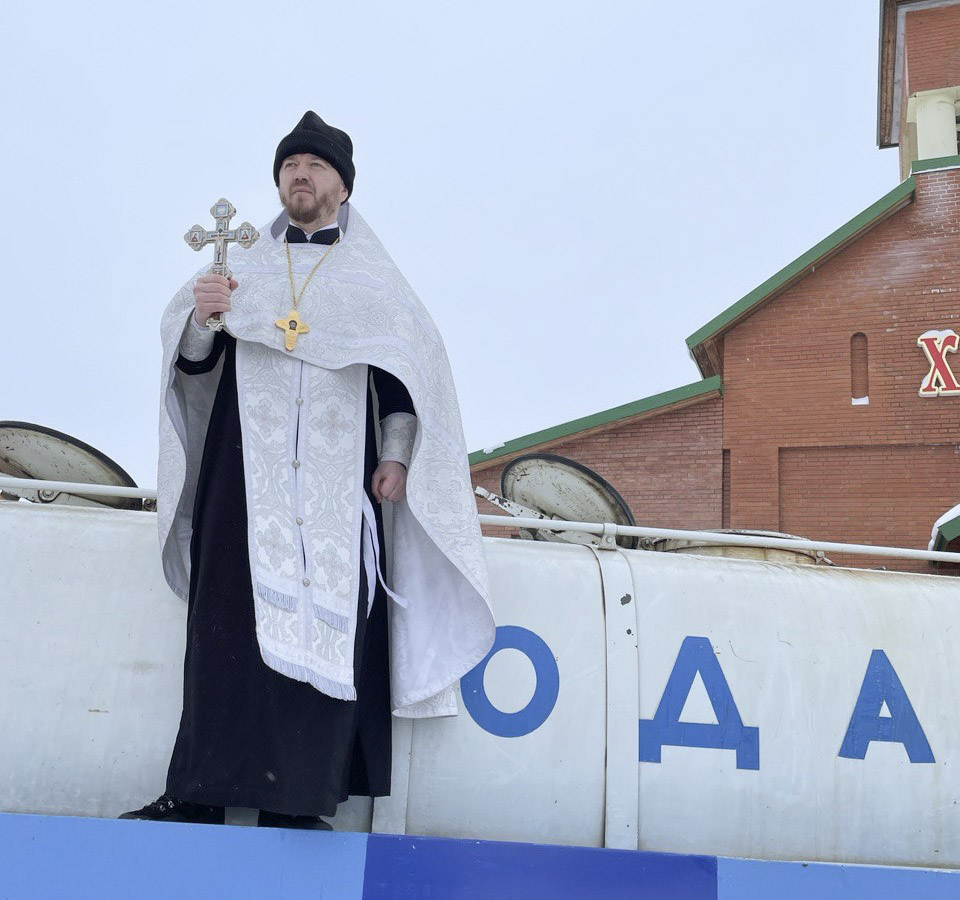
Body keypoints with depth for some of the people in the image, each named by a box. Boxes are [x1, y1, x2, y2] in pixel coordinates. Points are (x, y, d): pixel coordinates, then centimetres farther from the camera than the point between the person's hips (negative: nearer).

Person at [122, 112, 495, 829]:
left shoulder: (374, 278, 15)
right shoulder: (245, 267, 18)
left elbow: (407, 367, 7)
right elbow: (192, 361, 10)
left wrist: (396, 456, -7)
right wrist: (203, 320, -13)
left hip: (337, 475, -1)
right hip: (247, 468, 1)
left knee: (326, 619, -9)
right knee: (233, 614, -7)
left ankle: (298, 796, -6)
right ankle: (201, 793, -5)